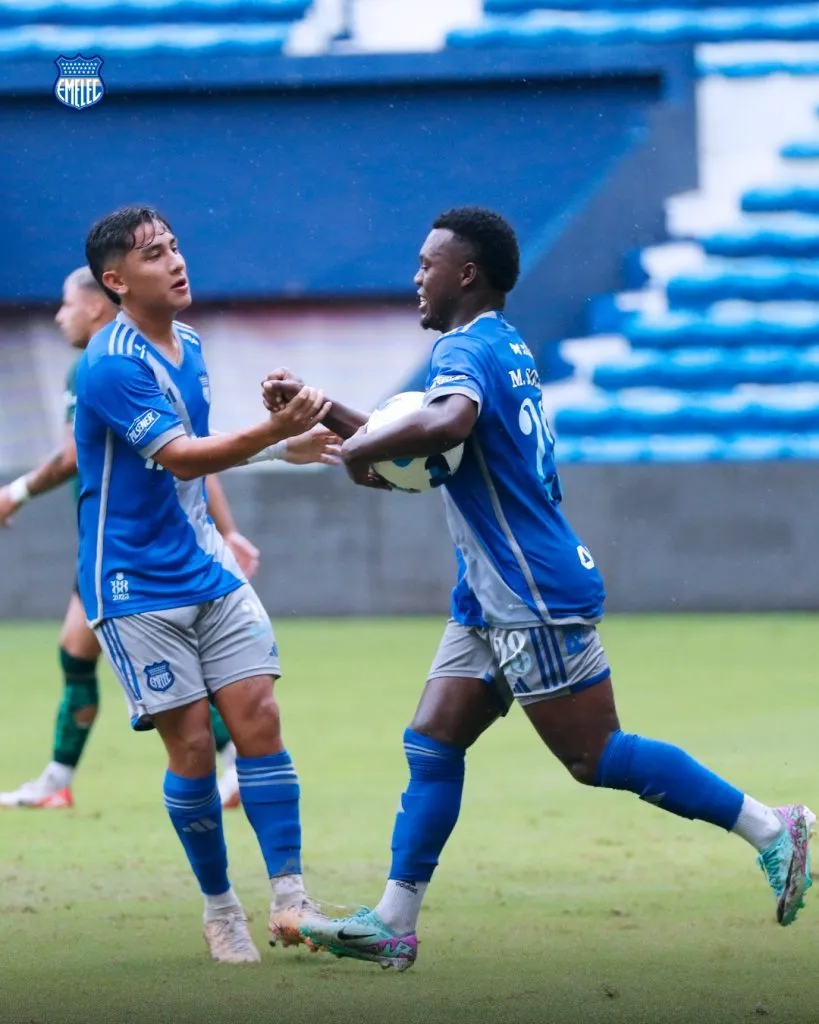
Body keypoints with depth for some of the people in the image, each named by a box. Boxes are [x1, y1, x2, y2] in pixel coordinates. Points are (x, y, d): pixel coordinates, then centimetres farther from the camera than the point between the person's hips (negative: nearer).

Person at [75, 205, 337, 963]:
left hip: (206, 571, 7)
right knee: (193, 745, -5)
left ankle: (290, 902, -4)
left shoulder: (187, 347, 10)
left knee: (259, 721, -4)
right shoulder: (112, 365, -18)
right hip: (138, 586, -7)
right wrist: (274, 433, -40)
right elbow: (177, 457, -28)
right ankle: (220, 909, 10)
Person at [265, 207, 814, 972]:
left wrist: (360, 448, -24)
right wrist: (322, 411, 19)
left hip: (536, 599, -10)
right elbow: (419, 441, 26)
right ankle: (392, 924, 4)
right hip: (491, 599, 10)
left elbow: (446, 424, -39)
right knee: (431, 744, 5)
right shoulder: (506, 349, 17)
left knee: (594, 756, -5)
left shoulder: (467, 350, -15)